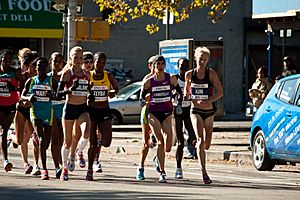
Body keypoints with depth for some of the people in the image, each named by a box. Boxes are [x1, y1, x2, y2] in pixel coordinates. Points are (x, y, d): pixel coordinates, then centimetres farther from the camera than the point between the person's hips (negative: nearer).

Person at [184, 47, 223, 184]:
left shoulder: (211, 73, -5)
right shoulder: (189, 74, 1)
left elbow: (220, 92, -6)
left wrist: (208, 101, -21)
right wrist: (186, 96, -6)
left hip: (209, 111, 1)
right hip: (195, 111, -1)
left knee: (206, 145, 7)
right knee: (200, 139, -19)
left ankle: (197, 146, 46)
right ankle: (204, 173, -23)